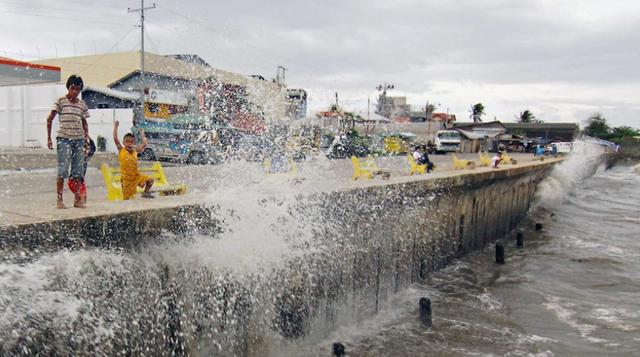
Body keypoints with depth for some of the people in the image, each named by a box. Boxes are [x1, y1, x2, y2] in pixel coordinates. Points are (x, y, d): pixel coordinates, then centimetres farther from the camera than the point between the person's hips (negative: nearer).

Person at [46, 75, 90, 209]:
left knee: (77, 171, 4)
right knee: (62, 170, -7)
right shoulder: (61, 101, 0)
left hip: (78, 139, 4)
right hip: (63, 138, -4)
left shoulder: (82, 104, 12)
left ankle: (77, 200, 10)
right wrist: (48, 138, -5)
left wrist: (86, 134, 6)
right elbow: (49, 119, 0)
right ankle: (59, 200, -2)